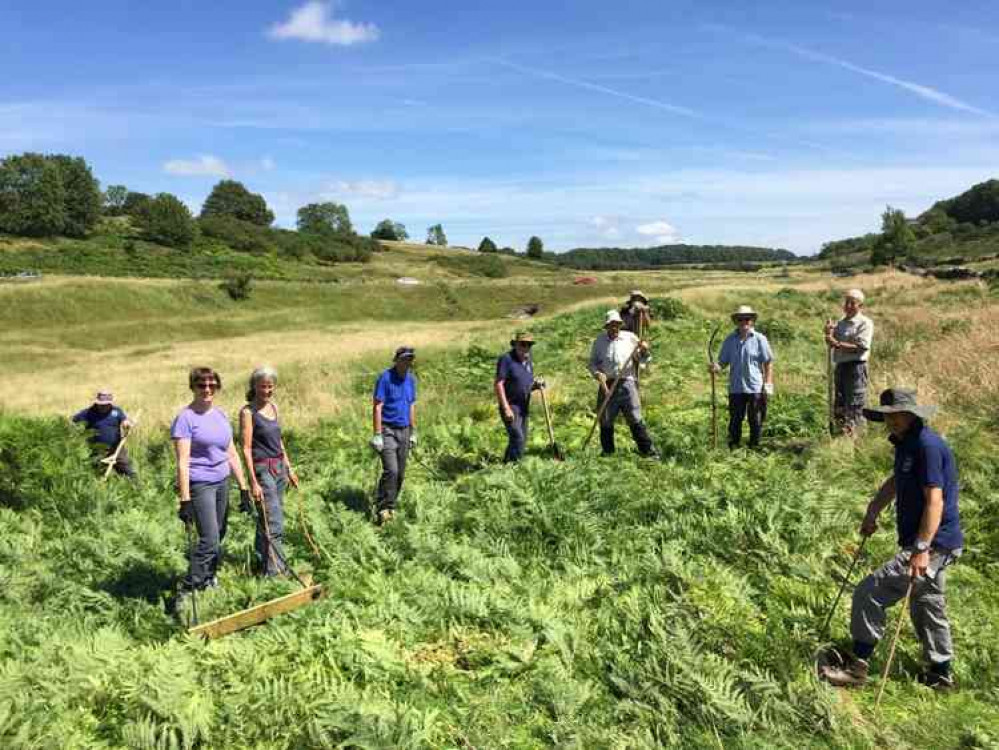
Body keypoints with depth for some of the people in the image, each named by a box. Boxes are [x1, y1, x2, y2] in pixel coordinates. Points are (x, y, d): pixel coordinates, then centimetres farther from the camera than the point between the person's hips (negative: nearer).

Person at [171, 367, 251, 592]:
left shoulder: (220, 415, 10)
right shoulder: (185, 418, -11)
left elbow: (232, 454, 14)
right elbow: (182, 462, -15)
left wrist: (243, 488, 12)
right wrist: (185, 500, -19)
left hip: (222, 482, 7)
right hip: (199, 485, -7)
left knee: (218, 536, 14)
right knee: (209, 540, -11)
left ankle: (208, 576, 33)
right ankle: (188, 589, -2)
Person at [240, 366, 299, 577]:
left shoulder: (273, 406, 10)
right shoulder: (248, 412, -11)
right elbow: (246, 449, -14)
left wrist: (288, 468, 19)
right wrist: (253, 482, -17)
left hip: (279, 467, 7)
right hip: (262, 469, -7)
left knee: (267, 519, 16)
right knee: (273, 524, -8)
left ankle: (262, 559, 29)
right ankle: (276, 570, -4)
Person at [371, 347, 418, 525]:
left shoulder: (411, 379, 9)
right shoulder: (385, 378, -11)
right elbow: (377, 407, -12)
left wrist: (413, 432, 16)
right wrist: (377, 435, -17)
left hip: (404, 431, 6)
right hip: (388, 430, -6)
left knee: (400, 474, 8)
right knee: (391, 471, -16)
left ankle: (391, 507, 20)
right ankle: (383, 508, -7)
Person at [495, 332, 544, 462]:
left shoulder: (528, 362, 11)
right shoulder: (506, 359, -13)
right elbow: (498, 384, -18)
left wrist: (536, 384, -3)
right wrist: (506, 408, -23)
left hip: (524, 408, 8)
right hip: (510, 407, -8)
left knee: (521, 440, 11)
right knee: (518, 438, -17)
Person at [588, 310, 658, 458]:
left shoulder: (630, 338, 7)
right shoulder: (599, 341, 9)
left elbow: (641, 360, 11)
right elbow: (592, 362, 11)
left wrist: (644, 351, -11)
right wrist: (597, 373, -9)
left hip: (626, 383, -1)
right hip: (607, 385, 2)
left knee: (635, 419, -4)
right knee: (606, 421, 8)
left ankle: (648, 450, 2)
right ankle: (607, 451, 22)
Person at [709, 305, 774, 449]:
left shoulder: (760, 339, -3)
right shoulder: (730, 340, 4)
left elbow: (768, 363, 0)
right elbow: (723, 361, 6)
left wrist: (768, 384, -6)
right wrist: (717, 367, -17)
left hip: (756, 388, -2)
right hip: (736, 387, 2)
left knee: (756, 421, 7)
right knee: (735, 420, 7)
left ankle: (754, 447, 20)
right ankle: (733, 447, 17)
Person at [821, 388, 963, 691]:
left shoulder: (928, 445, -20)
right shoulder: (905, 443, 10)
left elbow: (935, 501, -27)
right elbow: (895, 482, 27)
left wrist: (921, 549, -32)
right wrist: (871, 513, 25)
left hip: (933, 544, -11)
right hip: (929, 543, 11)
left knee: (869, 594, -11)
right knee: (927, 606, 23)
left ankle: (857, 666, -1)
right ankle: (940, 673, 39)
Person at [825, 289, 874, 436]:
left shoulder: (865, 323, -5)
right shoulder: (841, 323, 17)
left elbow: (861, 347, -16)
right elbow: (830, 344, 15)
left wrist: (837, 344, -20)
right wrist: (829, 333, -4)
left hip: (856, 366, -8)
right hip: (840, 366, 8)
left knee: (854, 403, -7)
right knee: (839, 403, 14)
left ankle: (852, 431, -5)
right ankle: (841, 430, 23)